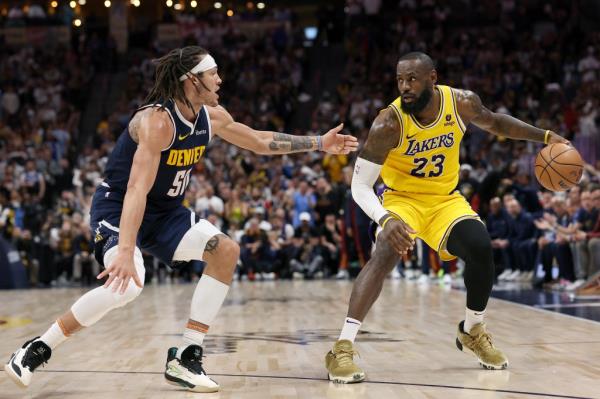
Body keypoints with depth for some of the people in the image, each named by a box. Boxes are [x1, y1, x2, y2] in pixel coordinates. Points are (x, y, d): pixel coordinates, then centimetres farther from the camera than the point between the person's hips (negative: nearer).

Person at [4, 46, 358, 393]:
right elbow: (137, 190, -36)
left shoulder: (212, 117, -2)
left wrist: (319, 144, 12)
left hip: (165, 212, 9)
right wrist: (125, 251, -45)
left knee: (226, 251, -7)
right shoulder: (157, 120, -27)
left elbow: (261, 142, 15)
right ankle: (36, 350, -15)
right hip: (117, 209, -9)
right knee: (127, 284, -32)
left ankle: (186, 358, -4)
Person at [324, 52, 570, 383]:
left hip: (446, 199, 4)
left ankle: (472, 331, 12)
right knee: (386, 254, -30)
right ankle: (342, 348, -31)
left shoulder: (462, 103, -15)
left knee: (481, 250, -16)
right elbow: (360, 185, -25)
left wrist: (544, 136, 3)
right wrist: (386, 219, -43)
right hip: (402, 198, -4)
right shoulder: (389, 123, -27)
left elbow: (493, 122, 9)